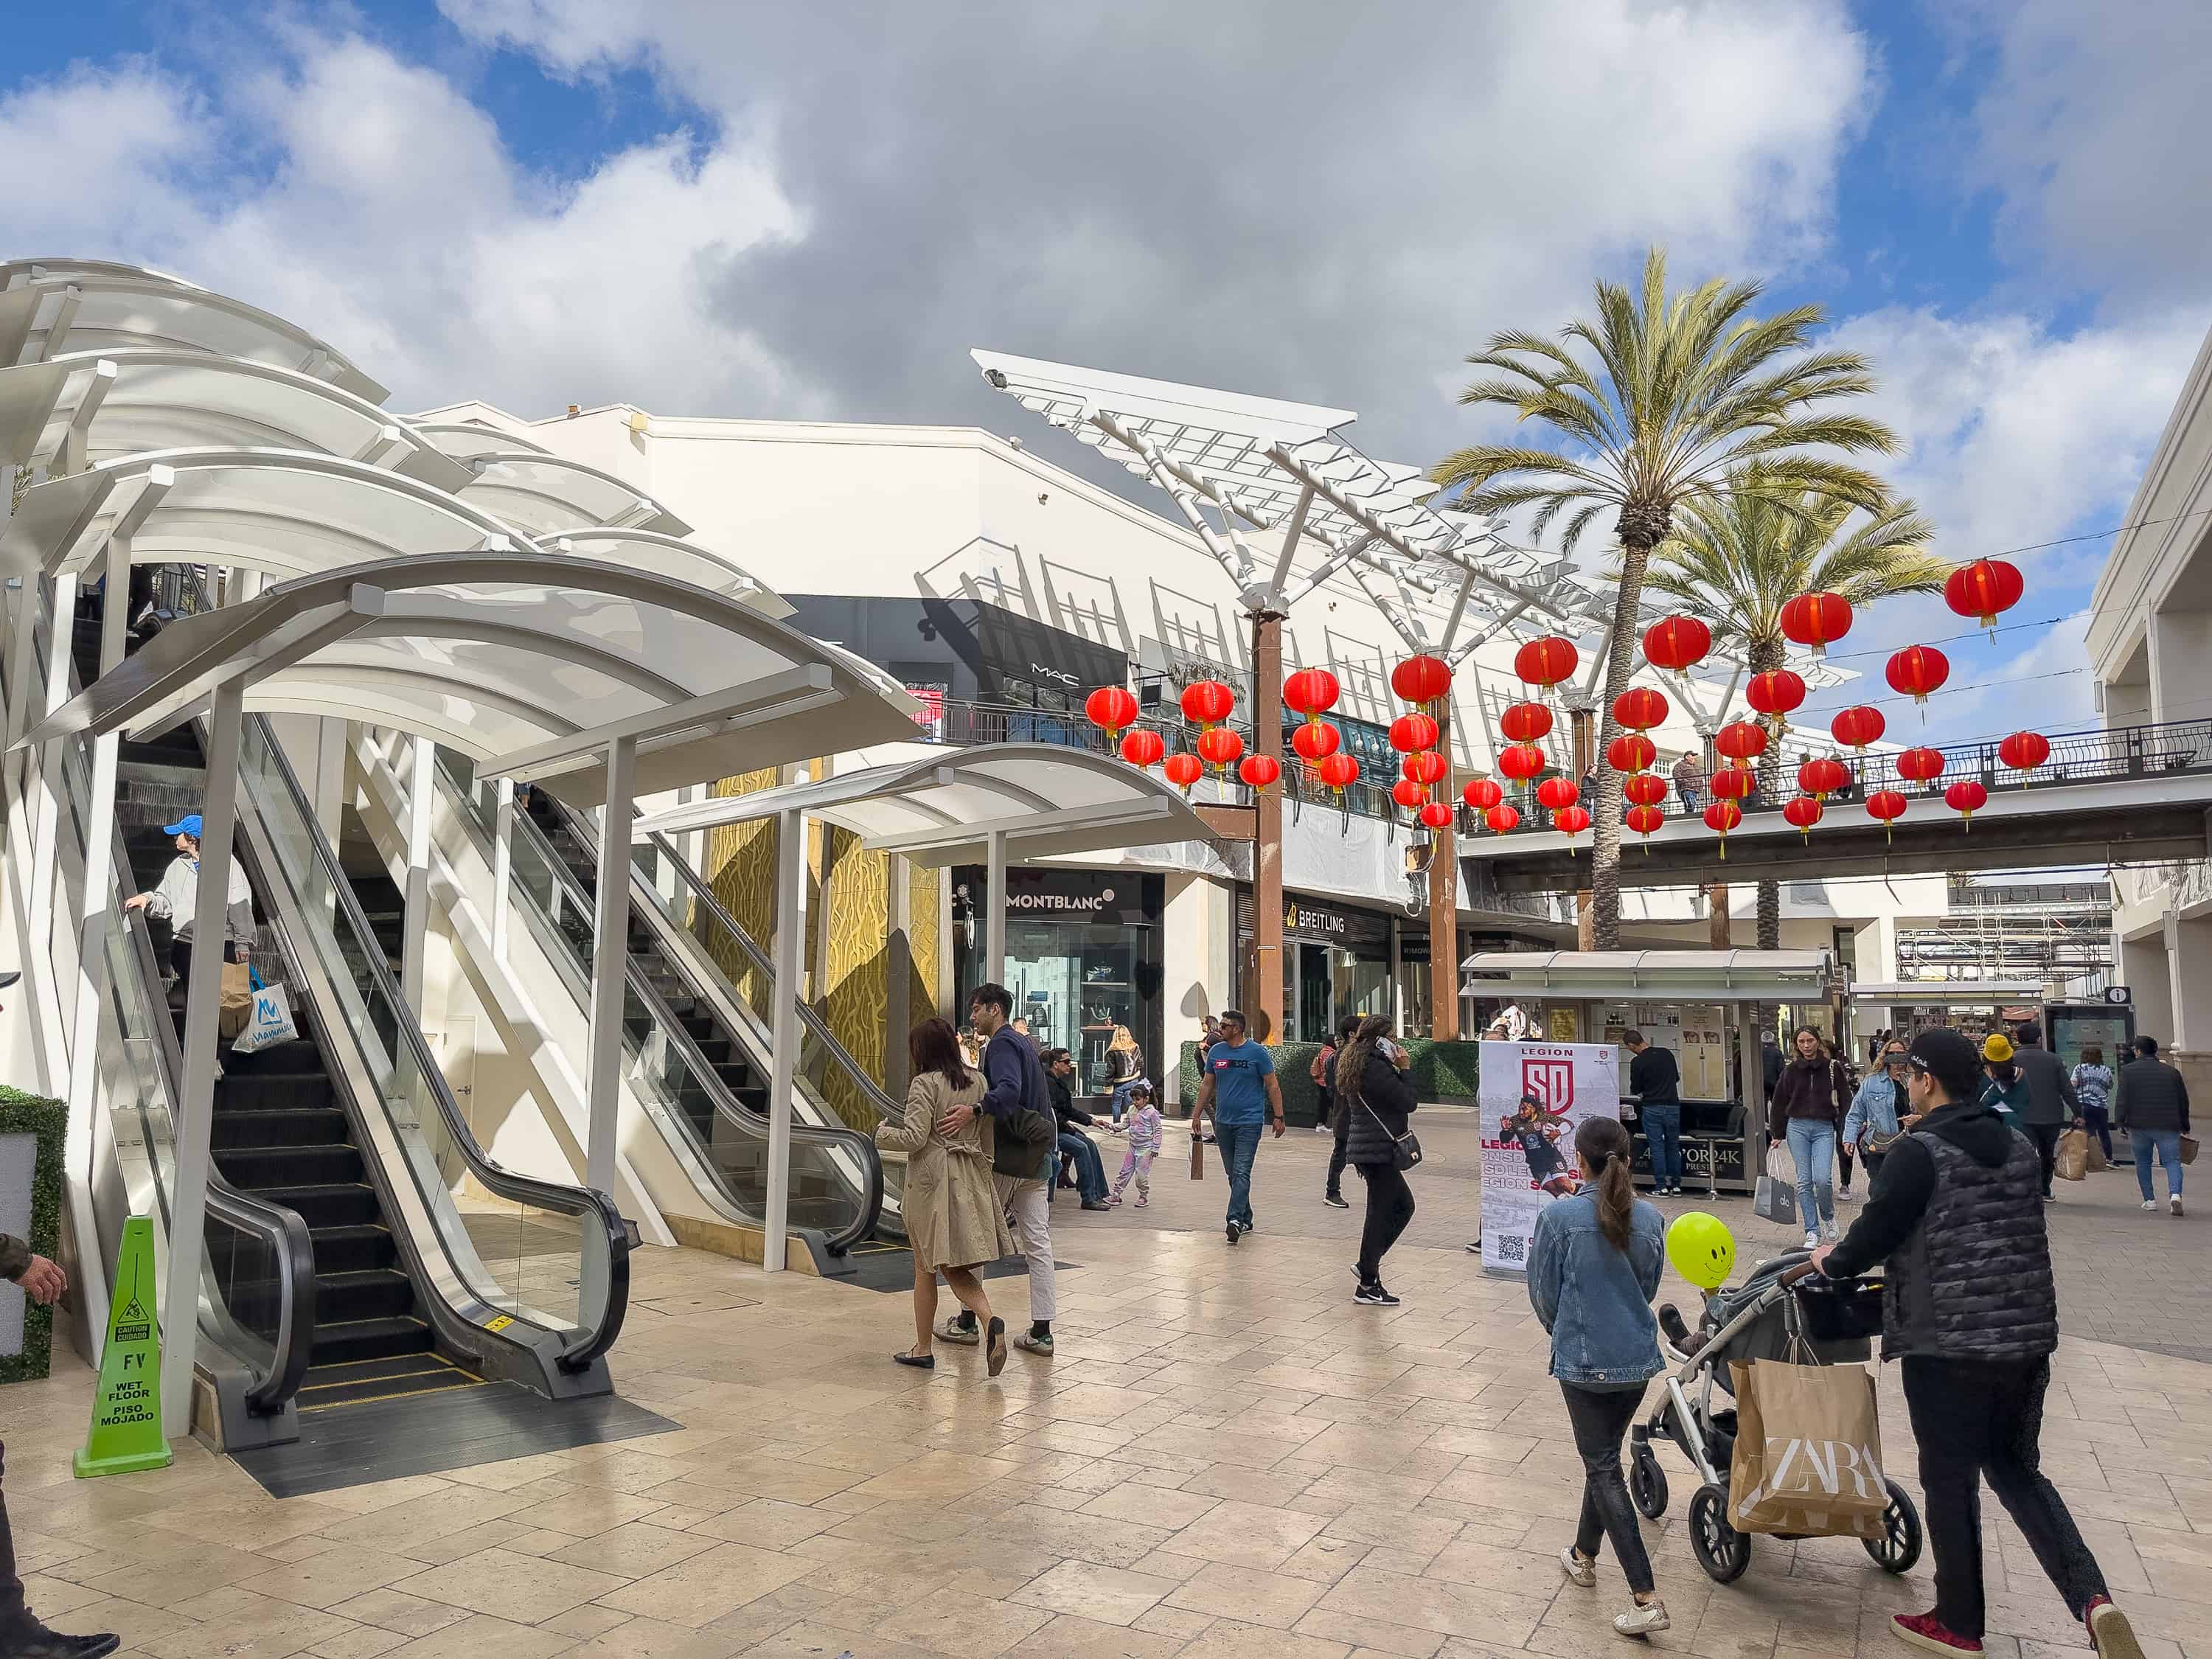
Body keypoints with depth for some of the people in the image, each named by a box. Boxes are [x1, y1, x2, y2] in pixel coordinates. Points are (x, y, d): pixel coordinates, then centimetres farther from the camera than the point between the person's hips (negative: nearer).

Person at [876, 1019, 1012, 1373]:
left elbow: (914, 1137, -19)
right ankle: (990, 1320, -16)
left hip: (931, 1182, -6)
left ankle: (923, 1349, 18)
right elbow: (988, 1140, 11)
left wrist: (883, 1132, 0)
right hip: (969, 1180, 6)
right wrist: (983, 1181, 19)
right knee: (957, 1269, 9)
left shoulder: (925, 1084, -12)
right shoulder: (977, 1082, 8)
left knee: (925, 1268, 9)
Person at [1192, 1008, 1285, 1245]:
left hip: (1249, 1122, -5)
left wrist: (1279, 1116, -7)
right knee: (1233, 1174, 10)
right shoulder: (1216, 1052, 8)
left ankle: (1235, 1219, -21)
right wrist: (1197, 1114, 14)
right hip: (1223, 1122, 5)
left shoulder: (1257, 1052, -5)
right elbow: (1207, 1085, 16)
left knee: (1241, 1172, -14)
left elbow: (1273, 1086, -2)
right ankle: (1246, 1220, 20)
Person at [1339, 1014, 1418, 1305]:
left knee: (1403, 1205, 17)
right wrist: (1403, 1070, -6)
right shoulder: (1376, 1068, -19)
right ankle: (1368, 1286, 3)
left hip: (1365, 1147, 11)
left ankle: (1367, 1264, 17)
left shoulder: (1354, 1063, 14)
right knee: (1380, 1212, -3)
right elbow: (1409, 1103, -16)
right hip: (1378, 1150, -11)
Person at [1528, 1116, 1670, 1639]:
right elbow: (1649, 1288, 10)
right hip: (1638, 1358, 5)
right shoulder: (1650, 1218, -3)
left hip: (1584, 1361, -5)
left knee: (1603, 1469, 3)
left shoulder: (1559, 1216, -16)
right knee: (1605, 1456, 22)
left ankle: (1647, 1599, -3)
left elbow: (1544, 1292, -7)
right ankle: (1583, 1556, 39)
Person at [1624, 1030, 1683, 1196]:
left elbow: (1635, 1090, -2)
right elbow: (1677, 1077, 16)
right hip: (1673, 1105, 5)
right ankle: (1676, 1184, 16)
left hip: (1652, 1108, -5)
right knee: (1673, 1146, 12)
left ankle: (1661, 1186, 1)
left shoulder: (1637, 1063, -12)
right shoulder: (1667, 1054, 3)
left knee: (1657, 1146, 2)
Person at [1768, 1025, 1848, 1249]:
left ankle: (1828, 1216, 16)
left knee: (1822, 1178, -13)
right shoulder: (1791, 1070, 6)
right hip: (1797, 1127, 2)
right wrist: (1776, 1134, 8)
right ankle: (1812, 1231, 8)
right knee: (1804, 1182, 1)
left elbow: (1844, 1101, 2)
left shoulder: (1832, 1067, 1)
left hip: (1824, 1129, -2)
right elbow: (1779, 1103, 11)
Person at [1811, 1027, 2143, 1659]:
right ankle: (2093, 1599, 3)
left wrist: (1832, 1261, 5)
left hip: (1947, 1343, -6)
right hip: (2027, 1335, 7)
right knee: (2016, 1468, 21)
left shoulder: (1918, 1152, -15)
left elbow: (1874, 1233, -16)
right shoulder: (2019, 1148, 8)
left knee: (1951, 1481, 8)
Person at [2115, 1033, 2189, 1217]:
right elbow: (2183, 1101, 13)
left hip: (2139, 1126, -1)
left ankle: (2149, 1200, 13)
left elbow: (2121, 1100, -6)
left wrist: (2120, 1123, -2)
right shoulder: (2171, 1072, 7)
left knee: (2143, 1162, 12)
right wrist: (2185, 1126, 22)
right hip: (2168, 1126, 1)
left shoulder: (2128, 1071, -1)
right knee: (2172, 1161, 1)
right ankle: (2175, 1194, -21)